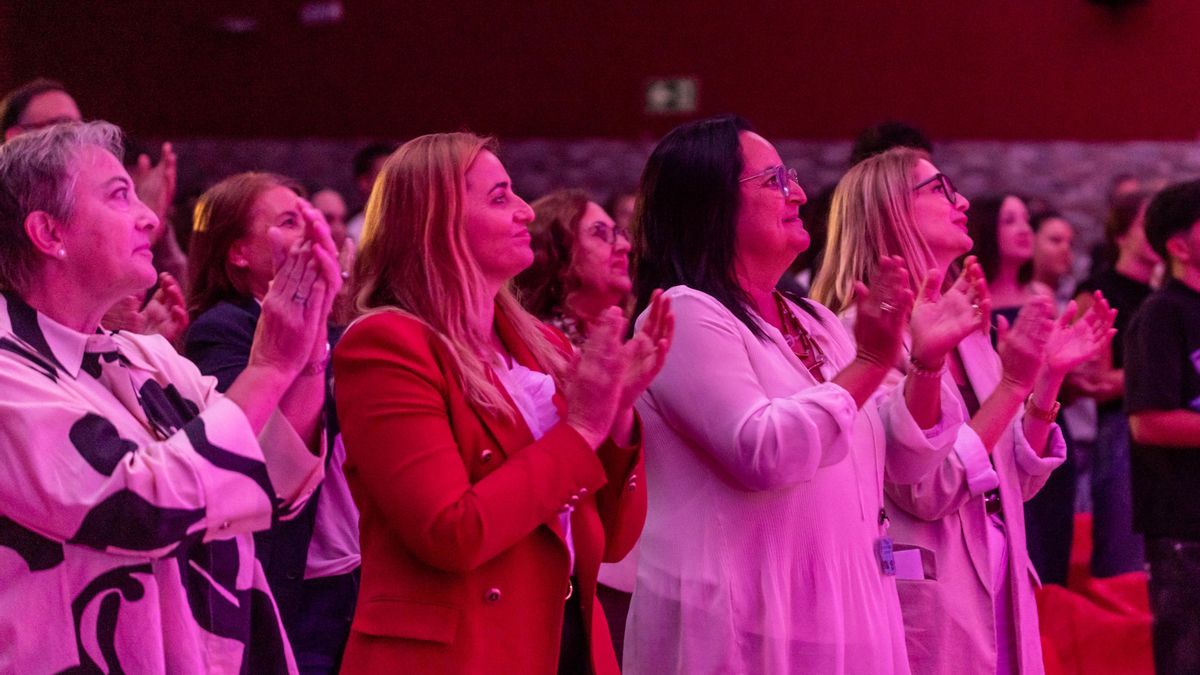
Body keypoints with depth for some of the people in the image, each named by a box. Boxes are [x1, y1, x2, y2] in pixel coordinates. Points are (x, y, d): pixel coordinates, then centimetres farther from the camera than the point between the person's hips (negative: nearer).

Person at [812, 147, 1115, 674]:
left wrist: (1049, 377, 0)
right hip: (925, 599, -7)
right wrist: (1012, 383, -21)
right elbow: (926, 491, -19)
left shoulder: (967, 330, 11)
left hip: (995, 593, 7)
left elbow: (1017, 480, 11)